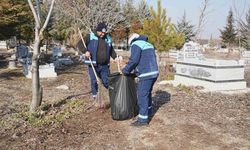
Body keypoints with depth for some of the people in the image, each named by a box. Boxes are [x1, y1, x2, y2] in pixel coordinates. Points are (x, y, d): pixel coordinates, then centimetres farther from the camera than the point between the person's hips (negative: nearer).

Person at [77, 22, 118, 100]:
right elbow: (80, 44, -7)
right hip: (93, 65, -3)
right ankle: (95, 96, 15)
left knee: (107, 81, 8)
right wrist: (85, 51, -23)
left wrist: (115, 57, 9)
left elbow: (111, 50, 24)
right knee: (94, 81, 1)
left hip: (104, 65, 3)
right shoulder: (90, 36, -4)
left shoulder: (108, 38, 11)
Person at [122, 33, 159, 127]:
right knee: (147, 93, 24)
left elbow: (133, 60, -14)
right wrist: (137, 69, 25)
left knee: (142, 95, -5)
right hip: (154, 73, 9)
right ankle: (148, 111, 40)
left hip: (146, 75, -9)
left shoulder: (136, 45, -5)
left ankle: (143, 119, -3)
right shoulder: (148, 44, 23)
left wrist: (125, 70, -2)